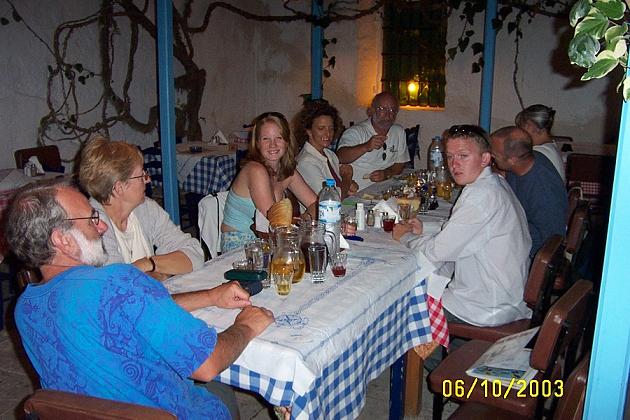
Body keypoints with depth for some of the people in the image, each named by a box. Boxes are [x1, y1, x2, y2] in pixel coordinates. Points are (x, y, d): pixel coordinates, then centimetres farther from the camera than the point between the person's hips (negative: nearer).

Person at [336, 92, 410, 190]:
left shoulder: (399, 132, 12)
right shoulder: (355, 131, -7)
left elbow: (400, 163, 14)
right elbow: (340, 157, -24)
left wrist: (387, 173, -8)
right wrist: (366, 147, -38)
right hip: (357, 191, -3)